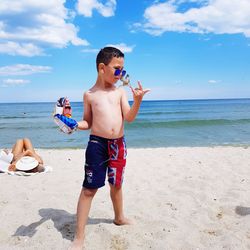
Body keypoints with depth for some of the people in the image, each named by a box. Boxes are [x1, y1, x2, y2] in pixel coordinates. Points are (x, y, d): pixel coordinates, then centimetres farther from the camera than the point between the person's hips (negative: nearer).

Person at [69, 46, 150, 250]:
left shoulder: (120, 92, 7)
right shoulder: (89, 95, 3)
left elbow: (129, 118, -3)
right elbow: (88, 123, 6)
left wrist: (137, 101, -19)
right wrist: (74, 124, -13)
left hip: (118, 144, 3)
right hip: (97, 143, -2)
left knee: (116, 184, 18)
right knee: (89, 188, -4)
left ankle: (119, 217, 44)